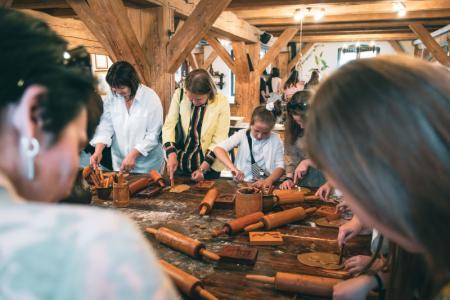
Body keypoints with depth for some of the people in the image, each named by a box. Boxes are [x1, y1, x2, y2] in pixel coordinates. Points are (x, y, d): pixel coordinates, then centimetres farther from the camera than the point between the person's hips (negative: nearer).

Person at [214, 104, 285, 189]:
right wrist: (233, 168, -23)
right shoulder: (242, 135, -1)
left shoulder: (275, 139, 1)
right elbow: (218, 149, -9)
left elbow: (280, 166, -1)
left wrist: (269, 180, -20)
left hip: (266, 186, 1)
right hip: (241, 183, -1)